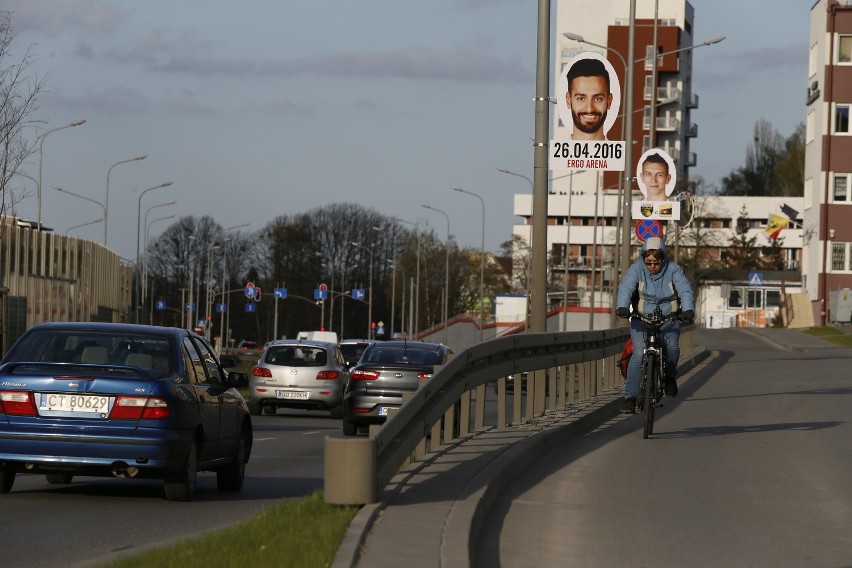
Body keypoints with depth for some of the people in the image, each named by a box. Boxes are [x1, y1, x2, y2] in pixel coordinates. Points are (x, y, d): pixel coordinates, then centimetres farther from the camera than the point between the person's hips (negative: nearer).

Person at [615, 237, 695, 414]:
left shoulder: (673, 270, -7)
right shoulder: (636, 269, -8)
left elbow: (685, 291, -18)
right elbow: (625, 289, -22)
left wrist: (688, 310, -39)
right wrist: (622, 307, -43)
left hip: (668, 319, 0)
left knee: (672, 348, -26)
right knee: (638, 354, -19)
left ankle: (670, 375, 7)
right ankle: (630, 397, -16)